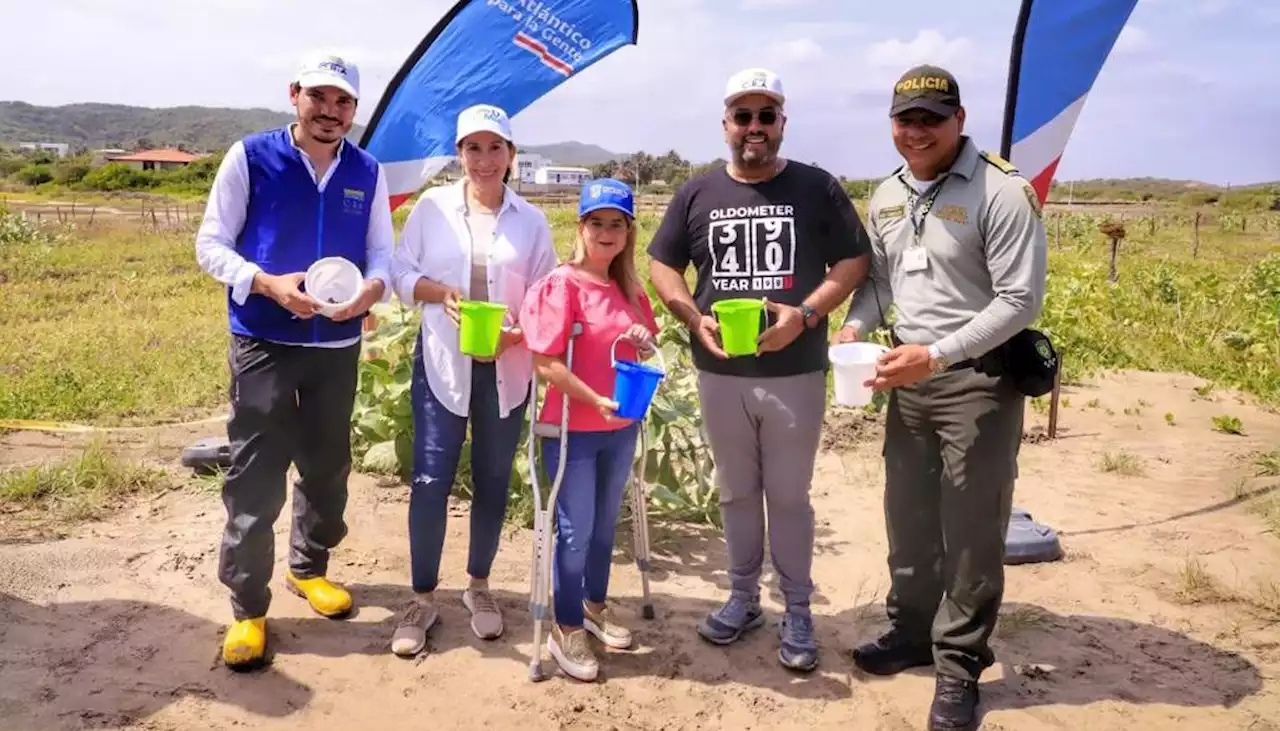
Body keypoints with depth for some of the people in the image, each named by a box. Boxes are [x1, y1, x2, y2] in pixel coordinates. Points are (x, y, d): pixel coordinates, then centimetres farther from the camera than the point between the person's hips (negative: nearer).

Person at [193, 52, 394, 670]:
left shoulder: (368, 173, 5)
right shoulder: (249, 157, -4)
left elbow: (382, 253, 8)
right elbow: (211, 244, -4)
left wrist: (372, 288, -16)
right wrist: (268, 283, -21)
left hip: (338, 345, 4)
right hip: (262, 343, -3)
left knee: (327, 467, 15)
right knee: (254, 477, -2)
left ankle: (308, 568, 36)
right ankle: (247, 608, 10)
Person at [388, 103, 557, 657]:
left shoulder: (530, 220, 2)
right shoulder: (432, 206, 0)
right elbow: (400, 273, 2)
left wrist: (517, 332, -16)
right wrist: (440, 292, -17)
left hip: (507, 368, 1)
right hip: (441, 363, -1)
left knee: (493, 481, 11)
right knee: (430, 480, -2)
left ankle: (479, 586, 30)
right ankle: (422, 599, 14)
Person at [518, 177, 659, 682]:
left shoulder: (630, 289, 7)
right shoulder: (562, 284, -14)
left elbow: (643, 347, 19)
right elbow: (545, 363, -18)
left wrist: (643, 341, -4)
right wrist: (596, 400, -24)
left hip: (622, 427, 6)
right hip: (573, 429, -6)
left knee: (606, 523, 18)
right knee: (575, 530, 3)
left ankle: (595, 606, 37)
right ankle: (566, 629, 18)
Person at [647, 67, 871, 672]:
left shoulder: (817, 188, 1)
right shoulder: (697, 194, 6)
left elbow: (854, 262, 0)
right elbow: (662, 266, 9)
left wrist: (806, 313, -15)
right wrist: (695, 320, -8)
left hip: (795, 373, -2)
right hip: (720, 373, 2)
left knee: (789, 496, 6)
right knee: (736, 492, 14)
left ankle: (797, 611, 21)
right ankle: (743, 598, 29)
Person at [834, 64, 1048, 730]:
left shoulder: (1002, 192, -14)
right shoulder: (886, 197, 8)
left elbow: (1020, 300, -18)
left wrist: (936, 354, -24)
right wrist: (854, 325, -4)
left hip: (979, 380, -6)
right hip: (909, 378, 7)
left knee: (971, 529, 3)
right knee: (908, 516, 16)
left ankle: (959, 664, 18)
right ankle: (911, 631, 35)